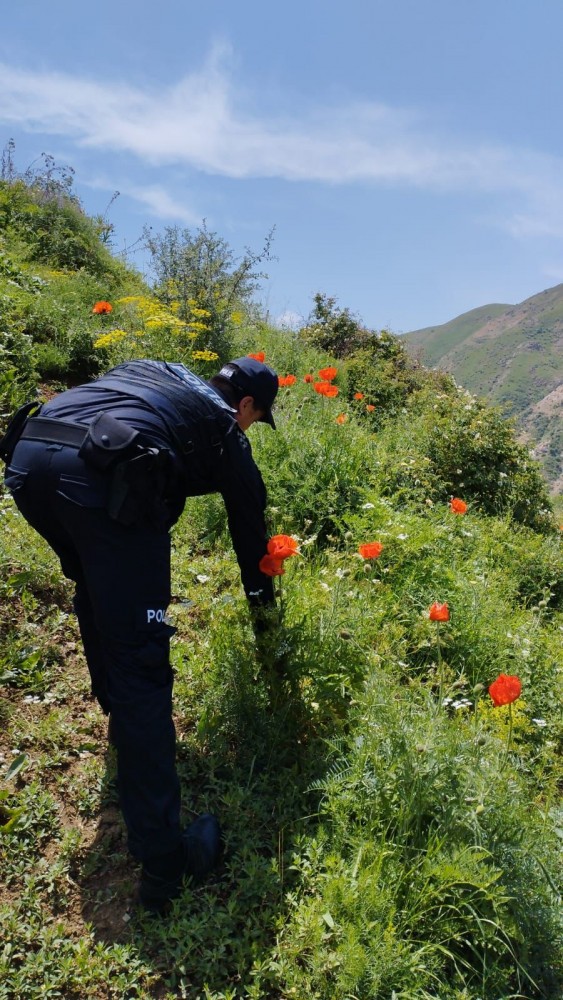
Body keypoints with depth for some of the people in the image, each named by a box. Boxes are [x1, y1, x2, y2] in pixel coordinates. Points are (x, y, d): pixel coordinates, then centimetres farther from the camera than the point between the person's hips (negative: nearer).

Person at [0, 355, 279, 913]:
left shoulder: (151, 373, 37)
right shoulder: (224, 427, 22)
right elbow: (248, 519, 30)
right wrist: (261, 596, 44)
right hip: (105, 477, -6)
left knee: (95, 592, 30)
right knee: (139, 662, -3)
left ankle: (119, 715, 43)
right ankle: (162, 862, 2)